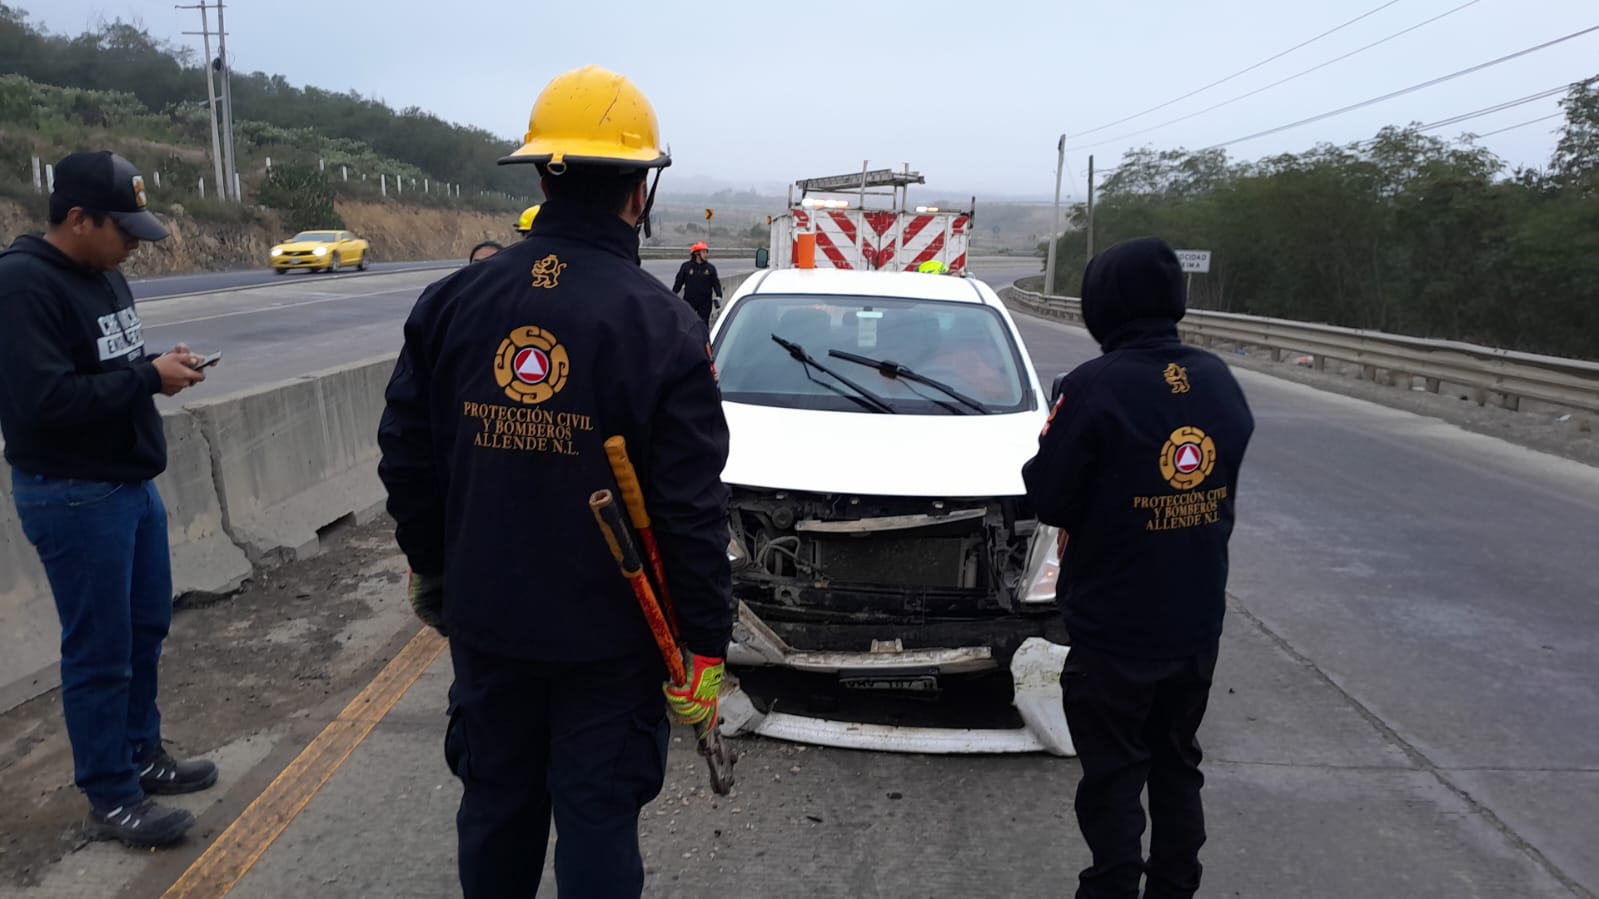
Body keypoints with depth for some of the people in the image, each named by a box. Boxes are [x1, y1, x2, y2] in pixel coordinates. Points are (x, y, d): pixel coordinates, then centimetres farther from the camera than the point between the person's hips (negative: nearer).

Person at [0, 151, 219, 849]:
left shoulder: (102, 274, 9)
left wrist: (162, 364, -1)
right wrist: (149, 377, -21)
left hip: (132, 483, 9)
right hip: (73, 497, -9)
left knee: (145, 628, 18)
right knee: (99, 650, 2)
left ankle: (141, 755, 34)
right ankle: (110, 798, 16)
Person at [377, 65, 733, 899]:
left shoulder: (452, 301, -3)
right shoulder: (661, 324, -16)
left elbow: (405, 457, 4)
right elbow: (692, 511, -16)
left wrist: (430, 568, 19)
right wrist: (705, 645, -6)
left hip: (485, 619, 4)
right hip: (607, 635, -4)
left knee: (496, 803, 21)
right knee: (597, 818, 10)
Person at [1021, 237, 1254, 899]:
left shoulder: (1096, 386, -19)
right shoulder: (1220, 382, 1)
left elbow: (1048, 497, -15)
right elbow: (1227, 491, 11)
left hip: (1113, 629, -6)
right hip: (1198, 624, 6)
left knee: (1113, 779, 7)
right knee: (1178, 768, 21)